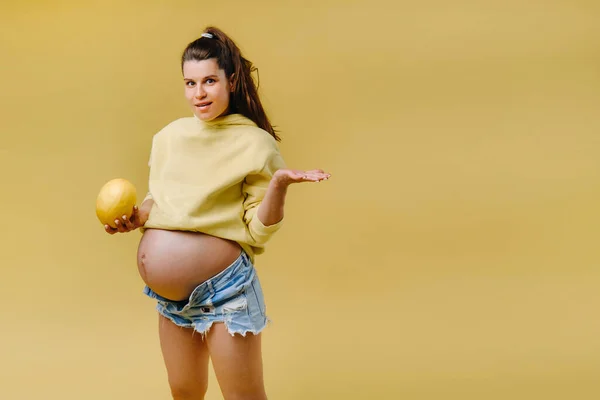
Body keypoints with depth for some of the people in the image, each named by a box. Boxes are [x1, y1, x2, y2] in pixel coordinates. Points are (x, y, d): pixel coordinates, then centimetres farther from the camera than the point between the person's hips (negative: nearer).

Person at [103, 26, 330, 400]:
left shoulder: (254, 143, -10)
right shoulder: (170, 135, 5)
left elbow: (259, 231, -9)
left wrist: (280, 182, -24)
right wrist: (137, 217, 0)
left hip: (225, 291, -5)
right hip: (170, 297, 6)